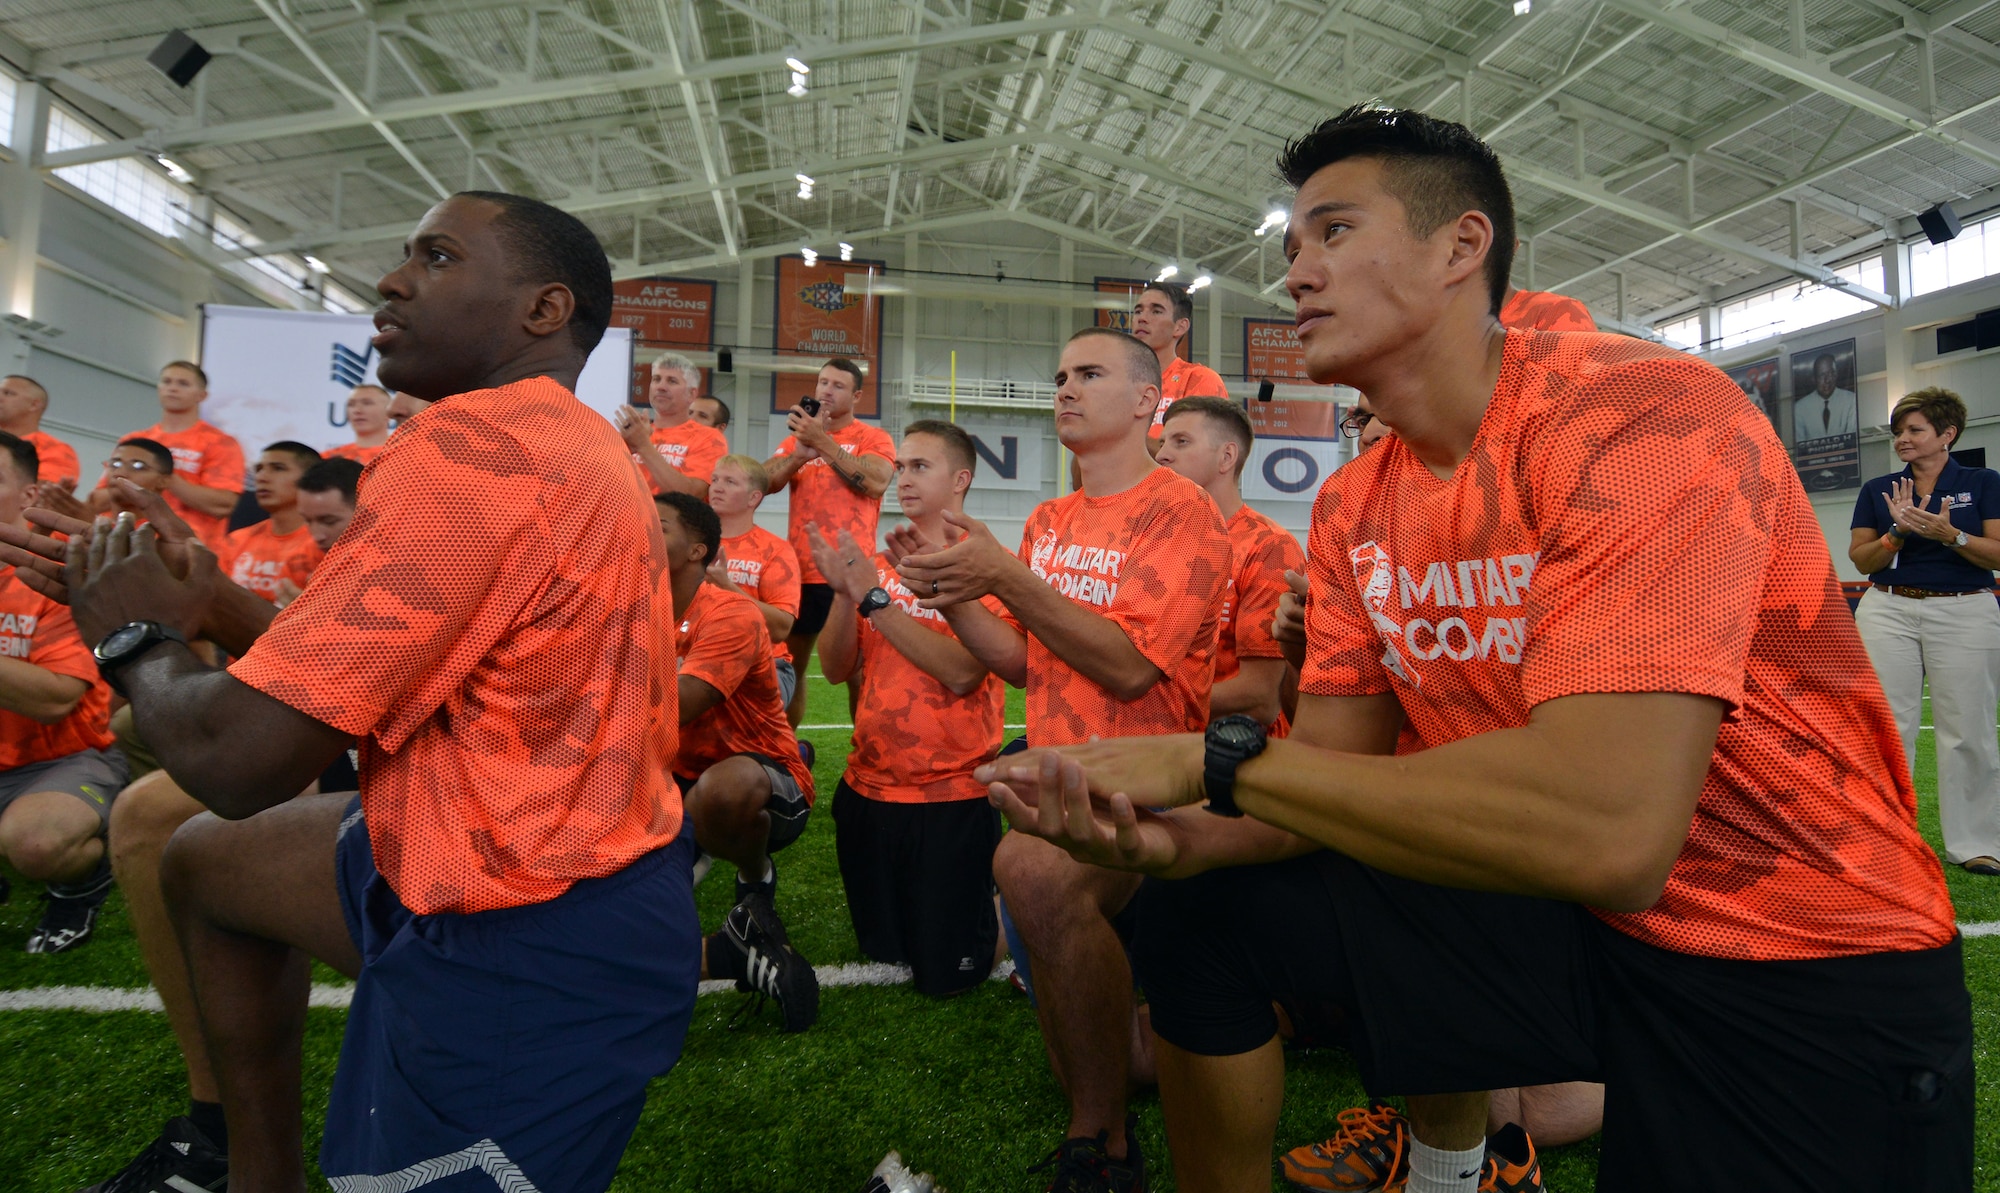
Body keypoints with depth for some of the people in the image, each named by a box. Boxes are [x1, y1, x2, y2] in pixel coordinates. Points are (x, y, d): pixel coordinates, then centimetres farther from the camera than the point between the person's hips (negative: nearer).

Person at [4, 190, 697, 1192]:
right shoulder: (575, 444, 9)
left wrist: (138, 636, -1)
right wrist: (206, 607, 7)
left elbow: (237, 756, -20)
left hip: (531, 956, -10)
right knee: (201, 861, 24)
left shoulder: (477, 442, -22)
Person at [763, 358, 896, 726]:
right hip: (800, 572, 5)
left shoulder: (873, 437, 1)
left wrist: (821, 441, -19)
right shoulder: (797, 436, 15)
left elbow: (876, 483, -18)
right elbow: (765, 481, 2)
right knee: (789, 666, 11)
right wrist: (800, 452, -16)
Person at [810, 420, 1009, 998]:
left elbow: (961, 672, -25)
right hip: (868, 785, 6)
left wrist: (875, 597, -23)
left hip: (952, 796, -6)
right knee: (881, 950, 21)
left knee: (945, 974, 6)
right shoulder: (879, 563, 6)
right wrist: (843, 592, -15)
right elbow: (837, 668, 2)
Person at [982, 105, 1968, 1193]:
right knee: (1199, 912, 1)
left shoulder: (1638, 413, -23)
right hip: (1551, 910, 6)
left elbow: (1606, 832, -33)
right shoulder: (1350, 510, -1)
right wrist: (1178, 843, -22)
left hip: (1809, 973, -5)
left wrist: (1217, 758, -27)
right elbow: (1334, 766, 0)